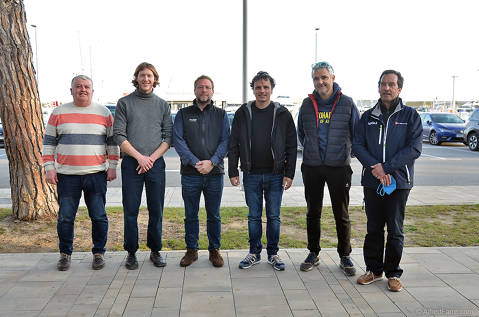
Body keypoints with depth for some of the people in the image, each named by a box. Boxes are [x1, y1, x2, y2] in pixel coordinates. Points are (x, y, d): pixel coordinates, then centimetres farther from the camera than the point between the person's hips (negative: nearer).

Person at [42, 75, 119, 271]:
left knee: (99, 217, 2)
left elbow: (112, 141, 10)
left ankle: (98, 253, 17)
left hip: (96, 174, 0)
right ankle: (65, 254, 23)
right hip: (67, 175, 1)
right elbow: (49, 142, 10)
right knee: (65, 217, 5)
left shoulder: (104, 113, 8)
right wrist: (49, 167, 1)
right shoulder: (59, 113, 9)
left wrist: (112, 166, 2)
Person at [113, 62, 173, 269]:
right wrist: (140, 157, -10)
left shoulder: (162, 105, 12)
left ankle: (155, 251, 19)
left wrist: (152, 157, -7)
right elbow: (119, 136, -1)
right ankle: (131, 253, 15)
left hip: (156, 163, 2)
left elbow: (168, 137, 7)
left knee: (156, 210, 5)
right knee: (131, 210, 2)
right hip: (131, 163, -1)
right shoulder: (124, 103, 5)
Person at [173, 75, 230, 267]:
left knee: (214, 215, 9)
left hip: (215, 173, 0)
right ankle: (191, 250, 22)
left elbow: (225, 141, 0)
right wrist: (195, 162, -14)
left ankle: (214, 250, 22)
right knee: (191, 215, 8)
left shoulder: (221, 115, 10)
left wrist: (211, 162, -14)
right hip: (190, 173, 0)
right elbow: (178, 140, -2)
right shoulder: (183, 114, 8)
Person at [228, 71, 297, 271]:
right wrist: (233, 171, -1)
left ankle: (273, 254, 22)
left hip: (275, 175, 0)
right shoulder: (243, 114, 4)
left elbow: (291, 146, 2)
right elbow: (233, 145, 5)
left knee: (274, 216, 8)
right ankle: (254, 253, 23)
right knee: (254, 216, 9)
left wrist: (289, 173, -4)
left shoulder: (282, 114, 2)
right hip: (251, 175, 1)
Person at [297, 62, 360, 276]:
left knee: (341, 214, 5)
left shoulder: (347, 103, -1)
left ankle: (344, 256, 20)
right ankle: (313, 253, 24)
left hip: (339, 167, -2)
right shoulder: (307, 104, 6)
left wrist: (345, 151, 7)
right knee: (313, 212, 10)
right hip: (312, 167, 2)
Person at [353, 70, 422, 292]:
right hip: (372, 182, 2)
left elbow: (414, 148, -7)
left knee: (395, 230, 5)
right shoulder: (368, 117, 9)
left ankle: (393, 273, 20)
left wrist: (387, 168, -16)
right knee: (373, 228, 10)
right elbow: (357, 145, 2)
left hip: (399, 182, -2)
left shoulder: (410, 116, 2)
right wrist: (375, 166, -14)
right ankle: (374, 269, 24)